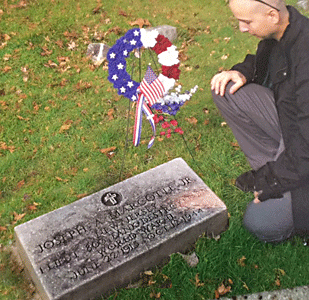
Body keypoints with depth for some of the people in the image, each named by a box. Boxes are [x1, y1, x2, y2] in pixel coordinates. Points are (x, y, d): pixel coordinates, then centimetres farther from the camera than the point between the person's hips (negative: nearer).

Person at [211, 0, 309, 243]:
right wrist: (241, 73, -7)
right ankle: (271, 167, 2)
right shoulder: (276, 33, -8)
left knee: (260, 224, -14)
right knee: (227, 91, -8)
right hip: (287, 122, 8)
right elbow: (260, 63, 17)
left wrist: (272, 184, -18)